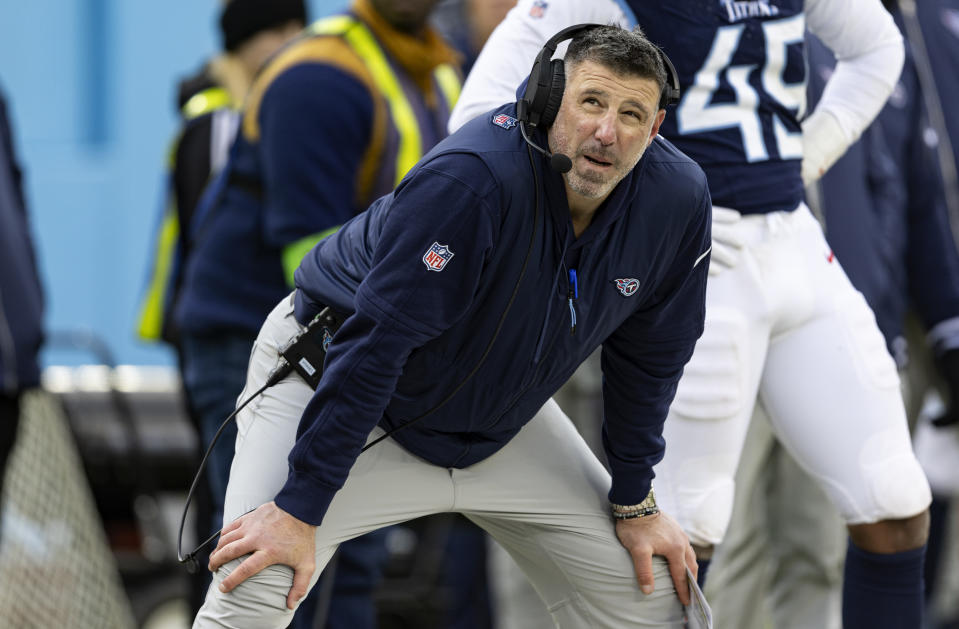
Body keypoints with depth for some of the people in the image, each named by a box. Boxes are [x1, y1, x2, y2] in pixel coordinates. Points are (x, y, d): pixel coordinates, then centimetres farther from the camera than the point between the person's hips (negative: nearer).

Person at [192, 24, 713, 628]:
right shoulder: (468, 179, -36)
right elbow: (375, 343, -34)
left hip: (497, 418, 6)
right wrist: (301, 506, -33)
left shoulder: (677, 199, -17)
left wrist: (635, 503, 6)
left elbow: (647, 355, 0)